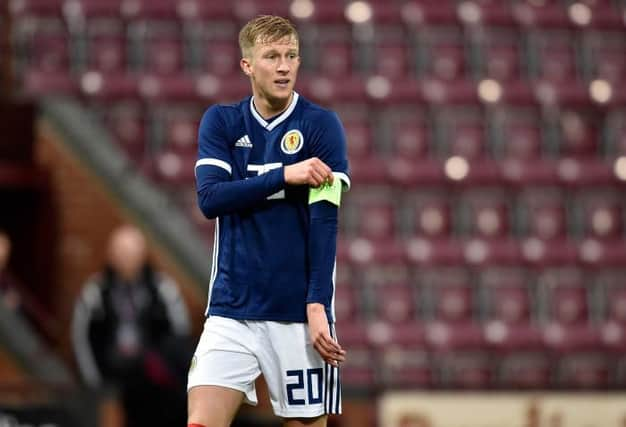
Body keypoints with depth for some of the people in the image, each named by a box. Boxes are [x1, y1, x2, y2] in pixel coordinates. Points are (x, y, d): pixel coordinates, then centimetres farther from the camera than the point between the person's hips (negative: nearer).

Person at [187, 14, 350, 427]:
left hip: (298, 315, -2)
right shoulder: (220, 122, 7)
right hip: (231, 312, 2)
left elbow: (325, 221, -9)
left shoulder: (321, 125, -3)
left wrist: (317, 306, -17)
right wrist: (284, 176, -16)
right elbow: (210, 198, -7)